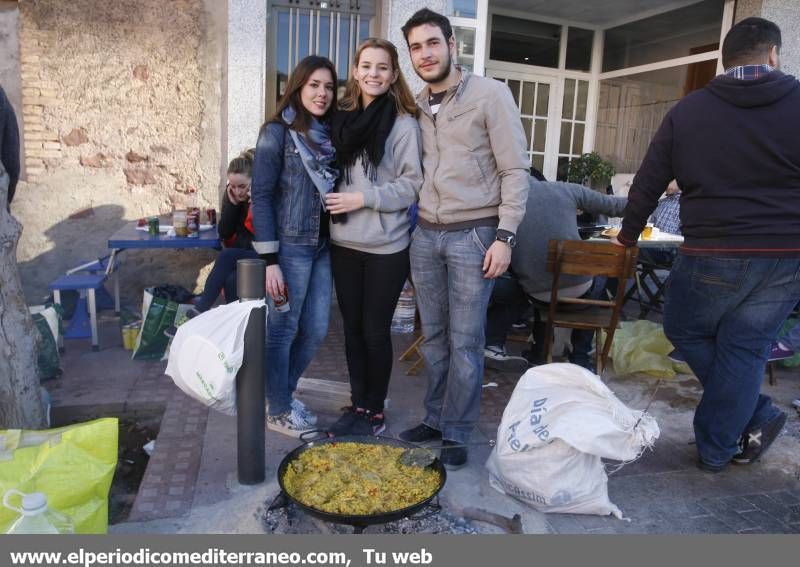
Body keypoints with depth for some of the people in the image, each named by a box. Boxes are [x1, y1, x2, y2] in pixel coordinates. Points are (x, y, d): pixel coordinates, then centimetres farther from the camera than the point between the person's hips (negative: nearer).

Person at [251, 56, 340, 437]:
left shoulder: (330, 134, 11)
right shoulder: (277, 132, -7)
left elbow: (336, 190, 12)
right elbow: (260, 196, -10)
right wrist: (269, 261, -15)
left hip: (323, 247, 7)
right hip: (290, 247, -6)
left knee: (316, 330, 12)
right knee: (282, 330, 5)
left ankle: (283, 392, 33)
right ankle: (278, 411, 22)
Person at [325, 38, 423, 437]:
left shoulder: (404, 124, -6)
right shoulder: (342, 119, 9)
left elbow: (413, 186, -9)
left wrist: (364, 198, -15)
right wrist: (337, 200, 6)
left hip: (386, 248, -5)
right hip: (344, 243, 5)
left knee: (375, 331, 4)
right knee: (352, 328, 12)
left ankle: (375, 411, 21)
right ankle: (357, 405, 27)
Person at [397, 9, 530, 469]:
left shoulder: (490, 94, -5)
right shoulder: (415, 107, 11)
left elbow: (516, 170, -8)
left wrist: (505, 236, -15)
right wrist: (413, 223, 8)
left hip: (473, 235, -5)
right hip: (426, 235, 5)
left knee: (465, 341, 1)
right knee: (434, 336, 13)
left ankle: (457, 433, 16)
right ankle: (435, 418, 28)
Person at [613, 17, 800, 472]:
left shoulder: (688, 110, 0)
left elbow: (648, 184, 5)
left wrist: (629, 235, 19)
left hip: (712, 257, -2)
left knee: (686, 331, 20)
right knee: (745, 349, 11)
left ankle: (757, 415, 22)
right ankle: (717, 450, 20)